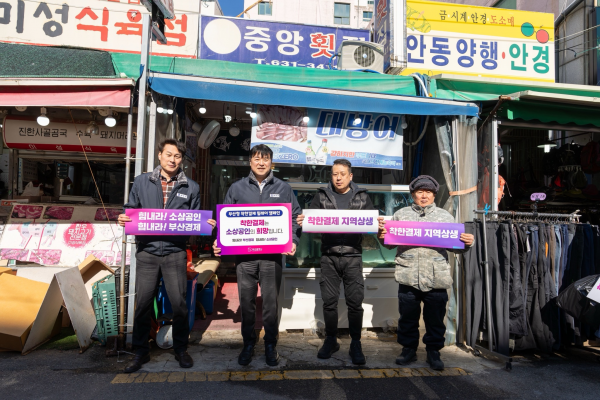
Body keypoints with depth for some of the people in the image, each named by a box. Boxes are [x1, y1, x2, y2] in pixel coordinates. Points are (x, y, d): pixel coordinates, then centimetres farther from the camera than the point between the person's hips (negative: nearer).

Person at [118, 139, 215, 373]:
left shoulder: (190, 187, 6)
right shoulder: (141, 182, 8)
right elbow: (132, 211, 11)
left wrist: (206, 224, -11)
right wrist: (124, 219, -9)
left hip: (175, 252, 0)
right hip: (147, 251, 1)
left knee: (179, 303, 3)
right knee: (143, 303, 6)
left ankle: (181, 349, 23)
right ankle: (140, 351, 24)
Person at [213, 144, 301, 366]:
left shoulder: (283, 189, 7)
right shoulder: (237, 188, 8)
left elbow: (294, 218, 7)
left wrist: (293, 241, -8)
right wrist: (219, 241, -6)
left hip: (272, 255, 0)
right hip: (244, 254, 1)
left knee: (270, 302, 6)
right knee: (246, 302, 9)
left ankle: (270, 345, 24)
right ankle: (248, 344, 27)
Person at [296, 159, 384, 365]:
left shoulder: (362, 197, 8)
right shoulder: (322, 196, 8)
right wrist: (302, 221, -18)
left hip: (353, 256, 0)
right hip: (329, 256, 1)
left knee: (355, 301, 2)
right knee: (329, 300, 8)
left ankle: (356, 344, 17)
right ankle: (330, 340, 25)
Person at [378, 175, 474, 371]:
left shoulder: (445, 216, 13)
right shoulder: (401, 214, 11)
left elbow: (455, 246, 13)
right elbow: (390, 243, 11)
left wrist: (466, 244, -7)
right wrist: (382, 235, -9)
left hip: (436, 279, 0)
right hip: (409, 277, 0)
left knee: (435, 319, 9)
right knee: (408, 317, 11)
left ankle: (433, 351, 27)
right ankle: (408, 349, 28)